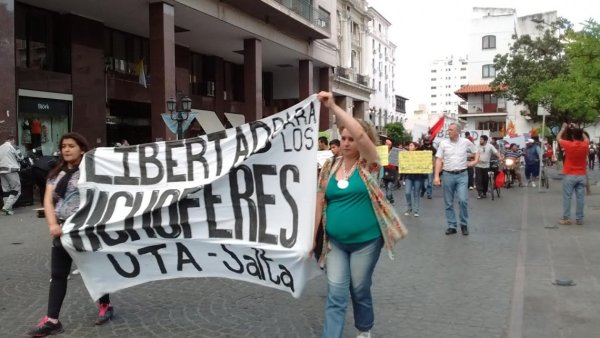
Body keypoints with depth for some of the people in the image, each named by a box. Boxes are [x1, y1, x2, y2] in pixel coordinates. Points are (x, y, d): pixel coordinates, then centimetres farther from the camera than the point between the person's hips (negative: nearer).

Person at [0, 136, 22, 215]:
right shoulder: (11, 147, -7)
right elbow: (18, 157, 2)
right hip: (10, 170, -7)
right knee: (16, 189, -2)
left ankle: (7, 209, 13)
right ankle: (6, 207, -12)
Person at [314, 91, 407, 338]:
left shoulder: (368, 164, -8)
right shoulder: (330, 166, 2)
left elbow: (361, 135, -27)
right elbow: (319, 202, 3)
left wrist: (333, 107, -31)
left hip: (365, 241, -2)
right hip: (335, 242, 3)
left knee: (360, 290, 13)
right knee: (335, 294, 2)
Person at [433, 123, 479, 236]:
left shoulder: (466, 142, 2)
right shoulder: (443, 143, 1)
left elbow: (476, 152, 18)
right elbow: (439, 160, -1)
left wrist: (475, 161, 1)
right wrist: (436, 176, -8)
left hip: (462, 175, -1)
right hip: (448, 175, 1)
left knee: (463, 200, -11)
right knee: (448, 203, 5)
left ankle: (464, 225, 7)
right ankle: (451, 226, 16)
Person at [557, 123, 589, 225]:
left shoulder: (568, 145, -13)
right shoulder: (585, 145, -3)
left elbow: (558, 138, 6)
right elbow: (586, 138, 23)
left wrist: (564, 128, 20)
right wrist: (577, 128, 26)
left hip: (570, 175, -3)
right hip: (581, 175, 3)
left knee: (567, 197, 1)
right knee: (580, 198, 5)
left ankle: (566, 219, 1)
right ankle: (579, 219, 9)